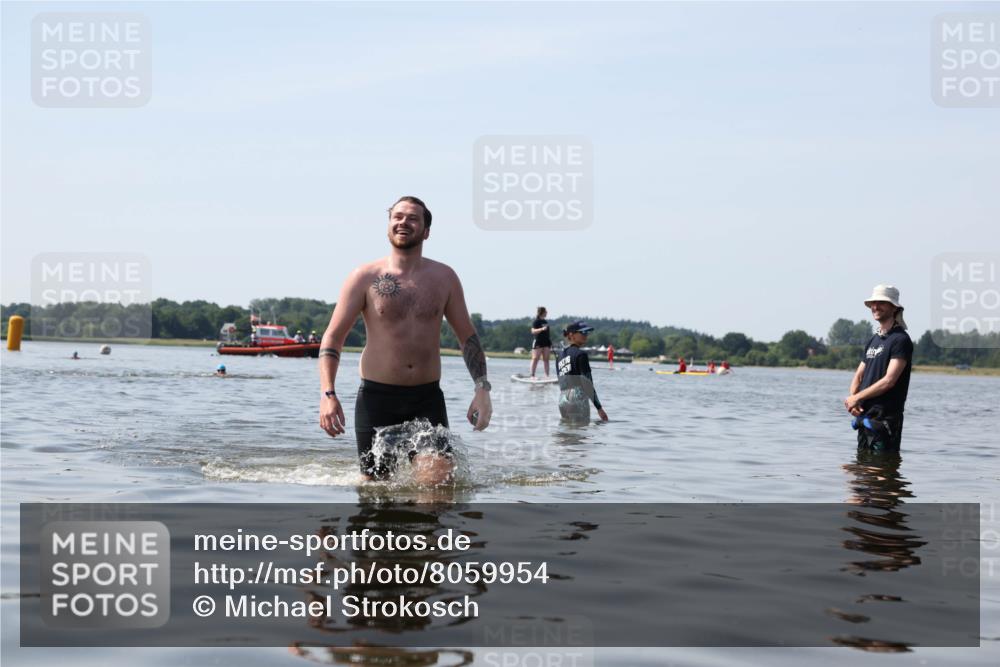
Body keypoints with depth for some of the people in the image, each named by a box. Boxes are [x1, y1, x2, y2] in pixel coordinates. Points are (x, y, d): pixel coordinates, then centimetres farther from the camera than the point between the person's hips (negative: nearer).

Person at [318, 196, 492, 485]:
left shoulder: (444, 278, 7)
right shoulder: (365, 277, 0)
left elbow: (468, 337, 12)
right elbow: (332, 338, -2)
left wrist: (482, 388, -1)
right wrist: (328, 394, -16)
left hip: (427, 399, 1)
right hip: (376, 397, -1)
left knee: (439, 485, -13)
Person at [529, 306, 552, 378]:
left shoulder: (545, 321, 15)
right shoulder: (536, 321, -7)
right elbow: (533, 331, -17)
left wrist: (550, 342, 22)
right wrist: (542, 329, -30)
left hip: (546, 343, 7)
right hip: (538, 343, -7)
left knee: (546, 359, 6)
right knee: (535, 359, -5)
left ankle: (547, 375, 7)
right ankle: (532, 375, -3)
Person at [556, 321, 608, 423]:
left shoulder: (560, 357, 18)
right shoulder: (580, 355, -5)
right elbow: (588, 383, -10)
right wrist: (599, 408, -9)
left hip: (562, 400, 8)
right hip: (578, 399, -8)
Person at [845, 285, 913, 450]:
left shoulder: (901, 340, -9)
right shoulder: (872, 340, 18)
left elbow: (889, 381, -17)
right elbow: (858, 376, 18)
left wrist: (856, 398, -11)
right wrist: (852, 399, -2)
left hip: (886, 418, -8)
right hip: (864, 416, 8)